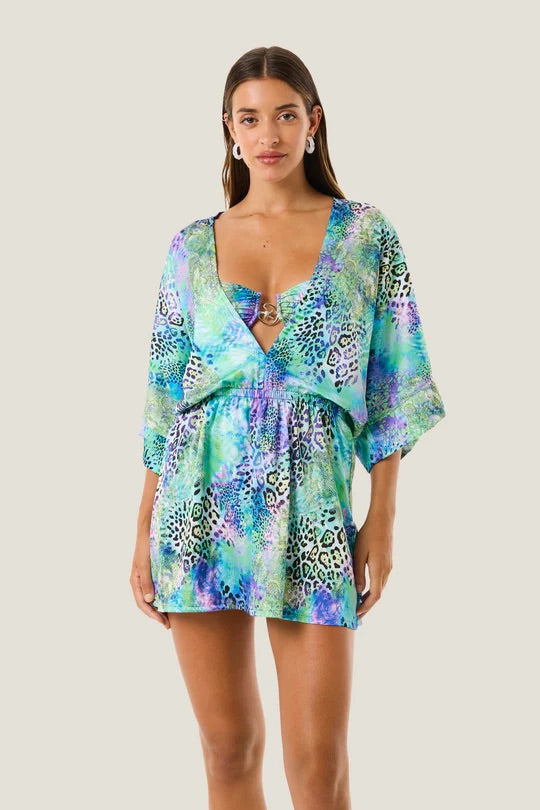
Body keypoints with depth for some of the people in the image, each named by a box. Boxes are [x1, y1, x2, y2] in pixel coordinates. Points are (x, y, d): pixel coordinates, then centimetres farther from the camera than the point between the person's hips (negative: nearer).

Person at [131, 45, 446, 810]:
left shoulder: (366, 234, 4)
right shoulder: (193, 244, 8)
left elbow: (392, 384, 4)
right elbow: (166, 394, 9)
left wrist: (383, 518, -2)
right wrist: (144, 533, 6)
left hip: (309, 503, -1)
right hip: (203, 498, 2)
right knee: (228, 744, 7)